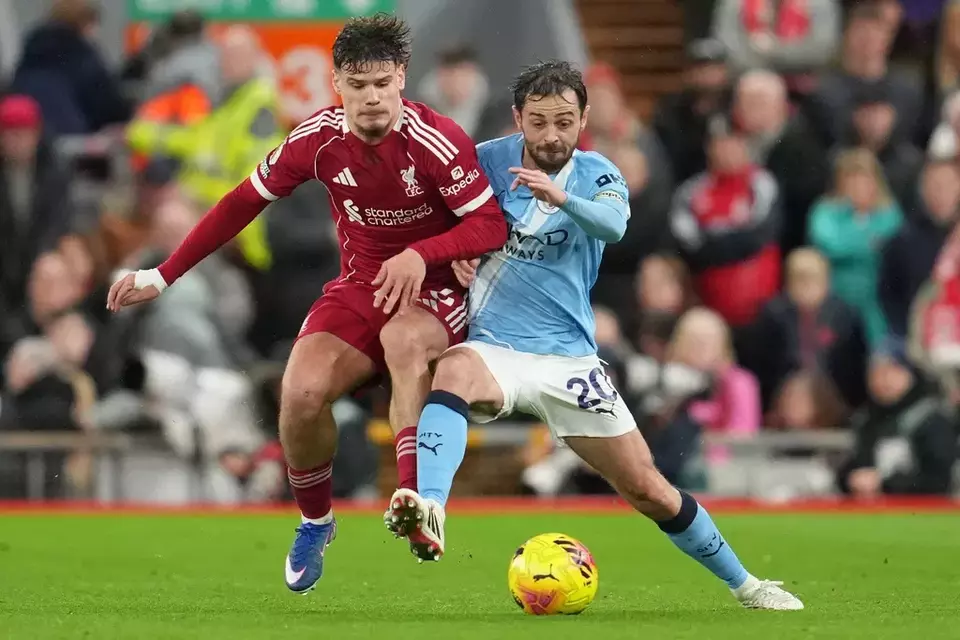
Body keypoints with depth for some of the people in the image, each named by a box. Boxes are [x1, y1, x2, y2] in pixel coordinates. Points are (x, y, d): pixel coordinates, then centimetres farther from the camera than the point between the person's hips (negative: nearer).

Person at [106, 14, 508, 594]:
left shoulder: (435, 141, -19)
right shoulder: (319, 138, -6)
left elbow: (492, 226, -18)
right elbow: (245, 202, 5)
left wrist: (420, 254, -35)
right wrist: (162, 276, 6)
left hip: (434, 290, -4)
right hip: (359, 287, 4)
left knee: (402, 339, -40)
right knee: (302, 390, -22)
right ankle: (315, 523, 7)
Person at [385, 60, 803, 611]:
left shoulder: (596, 174, 0)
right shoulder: (489, 161, 1)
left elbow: (614, 224, -23)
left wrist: (560, 197, -43)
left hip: (569, 356, 1)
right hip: (495, 350, -1)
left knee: (649, 489, 3)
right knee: (456, 369, -39)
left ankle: (742, 583, 24)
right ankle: (428, 510, -61)